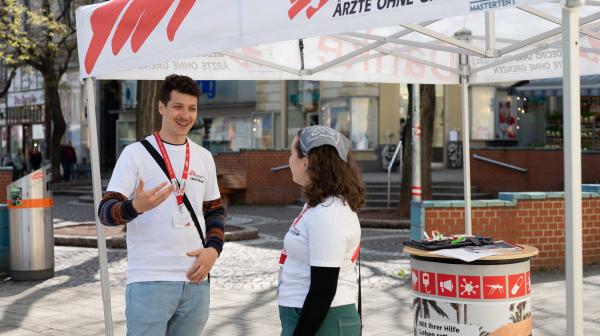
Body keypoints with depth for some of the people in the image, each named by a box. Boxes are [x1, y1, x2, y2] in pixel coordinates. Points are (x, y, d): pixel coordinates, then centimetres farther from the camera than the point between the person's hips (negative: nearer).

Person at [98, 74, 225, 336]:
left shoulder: (204, 157, 12)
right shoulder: (136, 153, -3)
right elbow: (106, 212, -7)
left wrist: (213, 249, 0)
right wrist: (135, 206, -29)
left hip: (196, 281, 5)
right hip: (150, 282, -5)